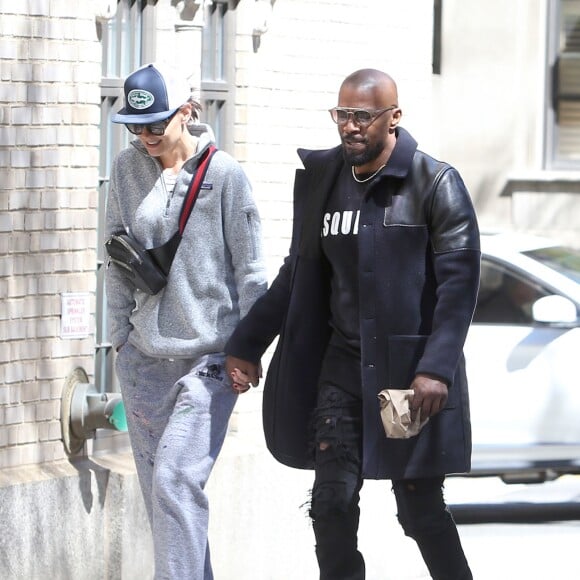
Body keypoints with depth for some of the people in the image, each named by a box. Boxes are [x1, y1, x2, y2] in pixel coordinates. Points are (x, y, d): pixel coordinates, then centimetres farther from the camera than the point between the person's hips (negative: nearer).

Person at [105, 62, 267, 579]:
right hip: (144, 356, 5)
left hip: (208, 356, -5)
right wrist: (120, 337, 9)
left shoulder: (224, 174, -6)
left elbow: (250, 271, -3)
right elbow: (118, 260, 12)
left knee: (175, 478, -17)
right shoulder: (127, 169, 5)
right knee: (156, 485, 8)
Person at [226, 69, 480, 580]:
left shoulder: (435, 184, -8)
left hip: (409, 368, -5)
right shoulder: (320, 178, 8)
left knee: (420, 508, 0)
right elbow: (298, 274, 17)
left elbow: (459, 282, -12)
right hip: (342, 365, 5)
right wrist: (247, 343, 13)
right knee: (332, 500, -3)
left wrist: (436, 369, -21)